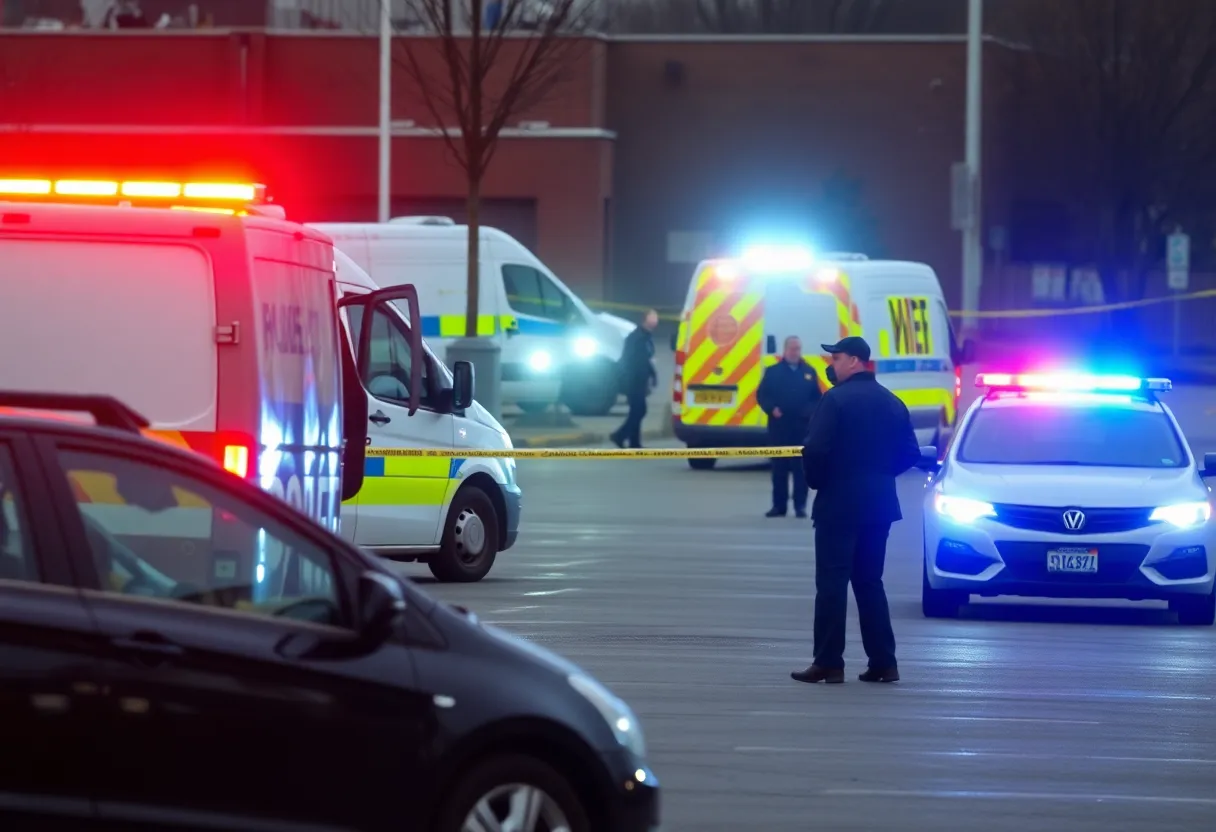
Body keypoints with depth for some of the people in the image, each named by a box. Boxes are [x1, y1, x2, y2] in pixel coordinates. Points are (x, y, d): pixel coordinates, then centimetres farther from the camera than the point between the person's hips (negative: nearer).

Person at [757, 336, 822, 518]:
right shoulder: (773, 372, 5)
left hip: (803, 427, 0)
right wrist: (772, 409, -12)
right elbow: (762, 395, 4)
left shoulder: (809, 372, 9)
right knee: (779, 466, 4)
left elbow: (817, 398, 10)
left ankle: (800, 505, 4)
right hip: (779, 426, 0)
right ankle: (779, 505, 9)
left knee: (801, 466, -1)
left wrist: (812, 412, -9)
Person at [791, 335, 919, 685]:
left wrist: (816, 480, -1)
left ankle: (828, 662, -6)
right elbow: (909, 454, 8)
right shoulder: (891, 403, 9)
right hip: (880, 502, 6)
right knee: (869, 581, 13)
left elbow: (815, 450, -19)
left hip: (839, 501, -6)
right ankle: (883, 661, 8)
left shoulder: (835, 400, -12)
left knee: (832, 581, -3)